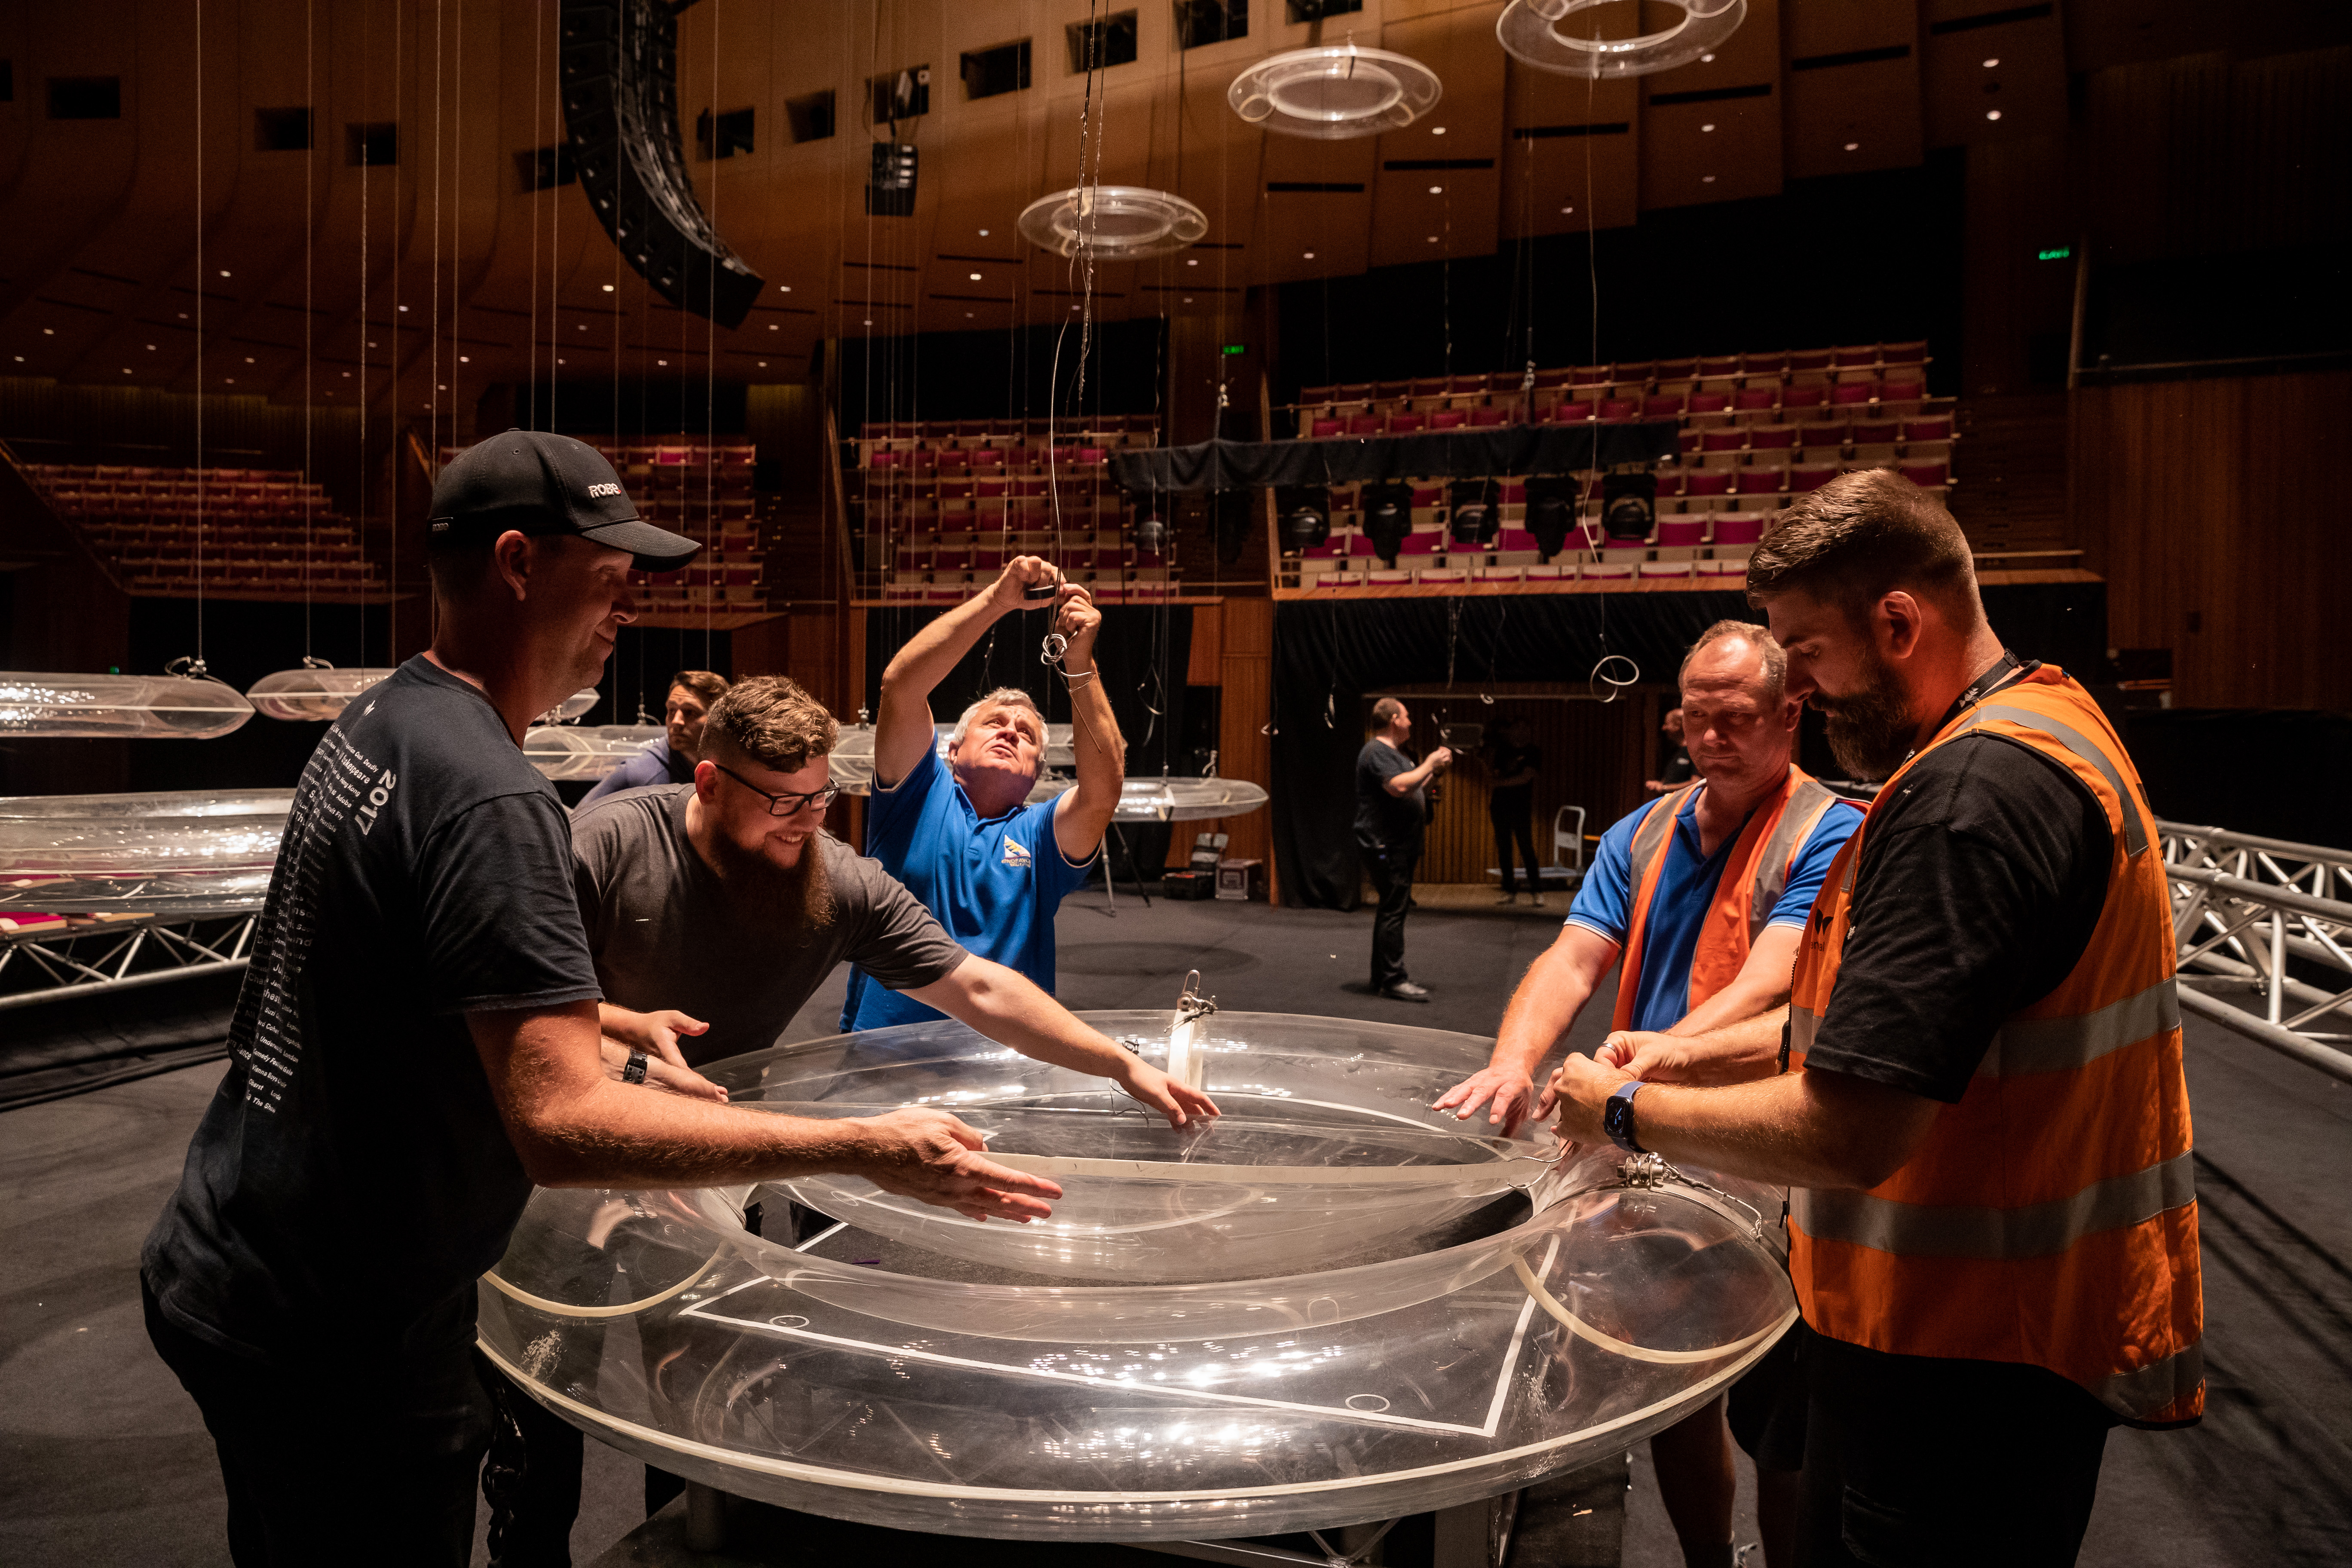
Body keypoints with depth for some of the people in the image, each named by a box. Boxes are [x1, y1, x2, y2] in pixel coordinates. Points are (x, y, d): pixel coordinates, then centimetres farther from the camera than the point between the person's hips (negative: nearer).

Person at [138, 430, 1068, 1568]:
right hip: (334, 1348, -10)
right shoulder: (488, 799, -28)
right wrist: (866, 1150, -32)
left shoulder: (374, 725, 4)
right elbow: (561, 1127, -34)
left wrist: (608, 1022, 19)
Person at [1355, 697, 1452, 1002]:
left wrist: (1433, 769, 14)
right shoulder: (1376, 752, -14)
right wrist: (1429, 765, -17)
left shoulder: (1394, 753, 21)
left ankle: (1382, 977, 20)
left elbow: (1414, 790, 27)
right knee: (1394, 911, -12)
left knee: (1393, 910, 13)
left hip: (1399, 847, 11)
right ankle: (1394, 980, -11)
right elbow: (1399, 786, -28)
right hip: (1384, 846, -11)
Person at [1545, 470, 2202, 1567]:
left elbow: (1847, 1135, -30)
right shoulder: (2044, 724, 10)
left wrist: (1627, 1112, -15)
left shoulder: (1977, 789, -26)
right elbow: (1895, 1012, 16)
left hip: (1969, 1365, -10)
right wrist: (1700, 1056, 7)